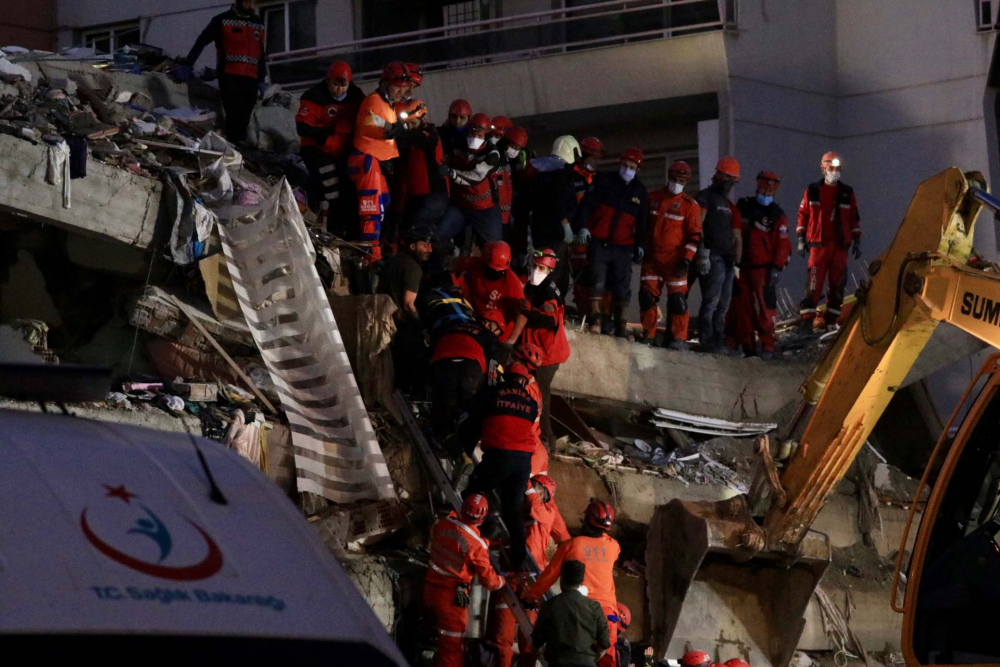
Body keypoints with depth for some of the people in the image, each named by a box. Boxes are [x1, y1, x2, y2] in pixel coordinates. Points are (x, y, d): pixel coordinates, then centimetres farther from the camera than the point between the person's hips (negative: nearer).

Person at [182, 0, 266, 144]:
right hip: (230, 78, -5)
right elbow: (201, 42, 2)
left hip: (251, 80, 5)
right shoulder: (222, 21, 3)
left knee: (244, 120, -2)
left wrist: (261, 80, 19)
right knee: (234, 116, -16)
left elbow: (262, 54, 25)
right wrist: (187, 66, -6)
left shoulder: (259, 24, 18)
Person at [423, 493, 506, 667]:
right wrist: (502, 581, 11)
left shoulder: (443, 524, -3)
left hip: (430, 588, 6)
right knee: (451, 648, 5)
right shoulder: (475, 545, -19)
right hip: (452, 598, -6)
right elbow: (489, 580, -14)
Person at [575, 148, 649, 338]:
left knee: (623, 289, 2)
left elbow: (642, 221, 18)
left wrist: (640, 244, 11)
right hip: (599, 242, -2)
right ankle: (595, 321, -10)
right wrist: (583, 226, -15)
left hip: (623, 247, 2)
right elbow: (587, 203, -3)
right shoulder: (605, 181, 3)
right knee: (597, 281, -12)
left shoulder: (640, 191, 13)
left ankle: (620, 327, 8)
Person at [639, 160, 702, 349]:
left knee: (677, 298, -7)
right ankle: (649, 335, 10)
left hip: (674, 259, -4)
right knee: (647, 295, 1)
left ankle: (679, 338, -3)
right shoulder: (653, 199, 10)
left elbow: (695, 236, -4)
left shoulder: (690, 205, -1)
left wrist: (686, 260, -13)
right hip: (652, 256, 4)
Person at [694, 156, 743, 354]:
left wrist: (736, 262, 19)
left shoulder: (728, 204, 24)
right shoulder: (706, 197, -1)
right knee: (711, 301, -12)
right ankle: (707, 341, -13)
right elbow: (697, 225, -11)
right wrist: (702, 251, -19)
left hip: (727, 259, 9)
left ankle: (718, 341, 9)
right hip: (712, 257, -9)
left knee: (723, 304, 7)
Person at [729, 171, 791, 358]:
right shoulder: (743, 206, 9)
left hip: (763, 270, -4)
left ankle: (767, 346, -5)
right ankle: (745, 344, 11)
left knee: (765, 308, -8)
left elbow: (782, 245, -6)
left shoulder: (777, 216, -2)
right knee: (740, 307, 4)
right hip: (741, 267, 4)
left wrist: (776, 269, -13)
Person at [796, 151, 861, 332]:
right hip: (819, 244, -3)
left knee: (837, 283, 2)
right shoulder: (813, 191, 5)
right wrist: (801, 238, 2)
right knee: (815, 279, -11)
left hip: (840, 245, 3)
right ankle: (807, 315, -11)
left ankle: (832, 316, 9)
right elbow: (803, 215, 7)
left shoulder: (847, 193, 10)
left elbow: (854, 218, 14)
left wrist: (857, 240, 9)